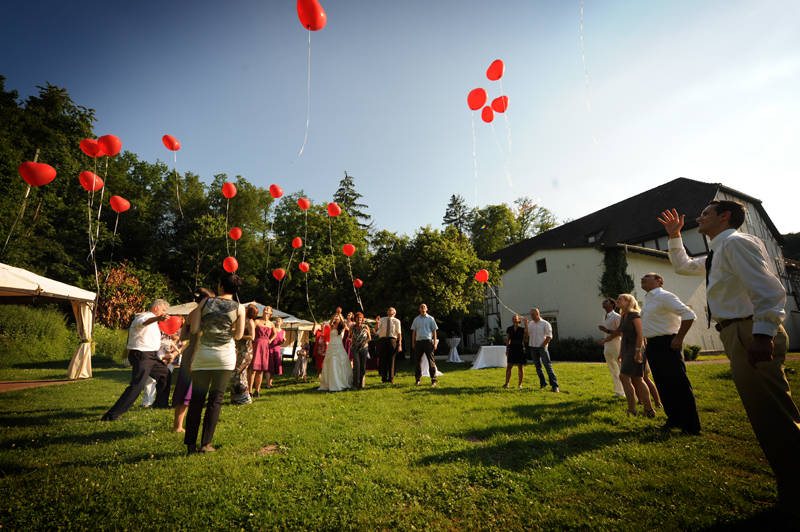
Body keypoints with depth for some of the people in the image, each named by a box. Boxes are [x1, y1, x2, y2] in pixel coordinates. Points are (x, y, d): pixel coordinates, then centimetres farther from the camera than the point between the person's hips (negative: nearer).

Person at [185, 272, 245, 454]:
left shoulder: (205, 302, 0)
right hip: (225, 356, -1)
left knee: (196, 399, 10)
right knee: (216, 399, 7)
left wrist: (208, 324, 15)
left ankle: (191, 444, 16)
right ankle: (205, 444, 11)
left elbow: (194, 329, -3)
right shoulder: (239, 308, -3)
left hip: (203, 354, 1)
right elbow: (238, 335, -1)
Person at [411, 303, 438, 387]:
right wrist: (413, 343, 9)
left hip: (428, 341, -3)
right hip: (418, 341, 3)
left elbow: (434, 331, 5)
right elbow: (414, 332, 15)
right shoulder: (416, 319, 14)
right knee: (418, 360, 6)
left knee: (431, 360, -4)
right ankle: (418, 379, 16)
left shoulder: (430, 319, 6)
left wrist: (434, 342, -2)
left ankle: (434, 380, 1)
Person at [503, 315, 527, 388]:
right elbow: (508, 340, 10)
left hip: (520, 349, -2)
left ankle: (520, 384, 14)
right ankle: (506, 383, 1)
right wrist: (507, 349, 5)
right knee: (509, 366, -1)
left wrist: (526, 323, -23)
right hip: (512, 349, 2)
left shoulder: (522, 328, 0)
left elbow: (527, 332, -22)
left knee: (520, 367, 4)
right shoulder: (509, 329, 8)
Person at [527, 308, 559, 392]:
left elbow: (549, 336, -5)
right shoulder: (530, 323, 11)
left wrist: (544, 344, -12)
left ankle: (554, 385, -6)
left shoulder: (545, 323, -3)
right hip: (533, 347, 5)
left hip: (542, 347, -5)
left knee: (548, 366, -8)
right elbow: (527, 333, 2)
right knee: (538, 366, 9)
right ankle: (543, 383, 20)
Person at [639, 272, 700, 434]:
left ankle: (691, 425, 5)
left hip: (666, 344, -9)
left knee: (678, 385, -4)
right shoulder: (647, 299, 16)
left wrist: (679, 338, -19)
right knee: (663, 385, 14)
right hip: (652, 346, 9)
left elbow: (689, 315, -19)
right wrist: (646, 345, 18)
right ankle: (674, 420, 24)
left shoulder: (664, 296, -11)